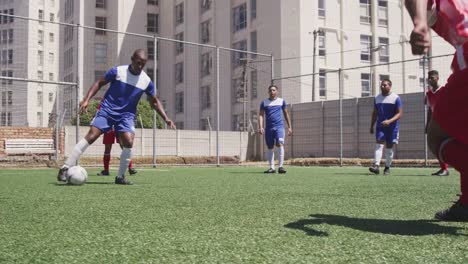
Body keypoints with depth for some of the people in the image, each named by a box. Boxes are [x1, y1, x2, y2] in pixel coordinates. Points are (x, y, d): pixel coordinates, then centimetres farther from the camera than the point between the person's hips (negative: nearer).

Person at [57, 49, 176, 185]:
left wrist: (166, 118, 2)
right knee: (91, 136, -15)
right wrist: (86, 99, -13)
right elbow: (99, 83, -1)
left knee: (128, 142, -17)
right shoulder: (117, 71, -8)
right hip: (107, 110, -2)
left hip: (126, 115, 2)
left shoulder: (146, 81, -1)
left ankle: (120, 176, 2)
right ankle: (65, 168, -10)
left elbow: (155, 102, 11)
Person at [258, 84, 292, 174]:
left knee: (280, 144, -17)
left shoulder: (281, 101, 11)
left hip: (279, 127, -2)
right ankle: (272, 167, 11)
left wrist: (289, 127, 13)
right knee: (270, 147, 5)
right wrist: (260, 127, -8)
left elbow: (286, 114, 16)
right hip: (268, 128, 2)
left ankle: (280, 166, -16)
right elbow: (261, 115, 6)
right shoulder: (264, 102, 10)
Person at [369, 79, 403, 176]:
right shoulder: (377, 98, 9)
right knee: (378, 144, -14)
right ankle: (376, 166, -24)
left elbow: (399, 113, -10)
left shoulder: (396, 98, -5)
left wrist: (389, 121, -26)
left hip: (392, 127, -2)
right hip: (380, 126, 3)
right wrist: (371, 126, 14)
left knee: (389, 147, 4)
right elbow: (375, 113, 17)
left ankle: (387, 168, 16)